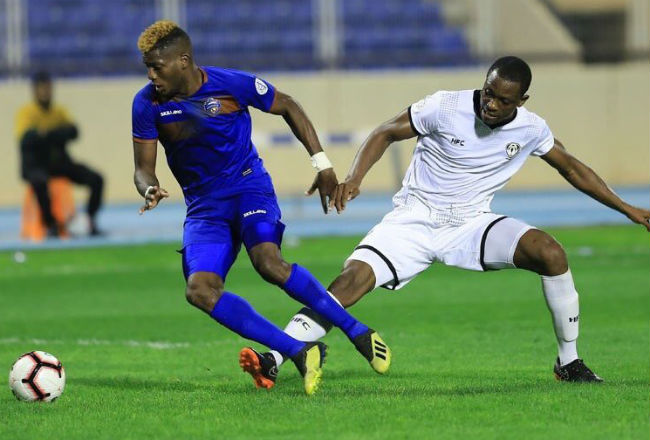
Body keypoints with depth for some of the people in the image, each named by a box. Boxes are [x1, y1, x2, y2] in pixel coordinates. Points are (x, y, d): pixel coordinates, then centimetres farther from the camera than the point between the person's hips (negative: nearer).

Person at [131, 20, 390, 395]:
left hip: (248, 186, -4)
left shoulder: (231, 84, -13)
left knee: (268, 261, -33)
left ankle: (358, 332, -22)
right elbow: (143, 168, 0)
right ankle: (300, 352, -21)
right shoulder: (147, 104, -7)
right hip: (203, 206, 4)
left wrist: (322, 163, 0)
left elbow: (287, 107, 3)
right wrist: (150, 190, -25)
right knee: (199, 290, -21)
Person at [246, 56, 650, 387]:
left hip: (470, 224, 2)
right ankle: (274, 360, -24)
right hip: (415, 219, -2)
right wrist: (355, 178, -20)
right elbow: (386, 133, -4)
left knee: (550, 252, -20)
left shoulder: (530, 129, -4)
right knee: (352, 280, -24)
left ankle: (569, 362, -4)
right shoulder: (445, 108, -15)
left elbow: (572, 167, 12)